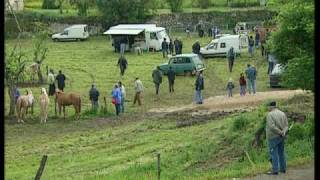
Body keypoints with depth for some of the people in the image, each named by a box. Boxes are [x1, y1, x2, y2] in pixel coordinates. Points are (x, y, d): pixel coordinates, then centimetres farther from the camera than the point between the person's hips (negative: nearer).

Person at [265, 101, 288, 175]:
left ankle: (275, 170, -4)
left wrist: (280, 132, -16)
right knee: (281, 152, 15)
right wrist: (283, 132, -14)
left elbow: (272, 126, -23)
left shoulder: (270, 115, -13)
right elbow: (286, 126, 1)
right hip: (281, 138, 7)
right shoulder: (282, 114, 8)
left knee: (274, 154, -3)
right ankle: (283, 168, 21)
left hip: (273, 137, -7)